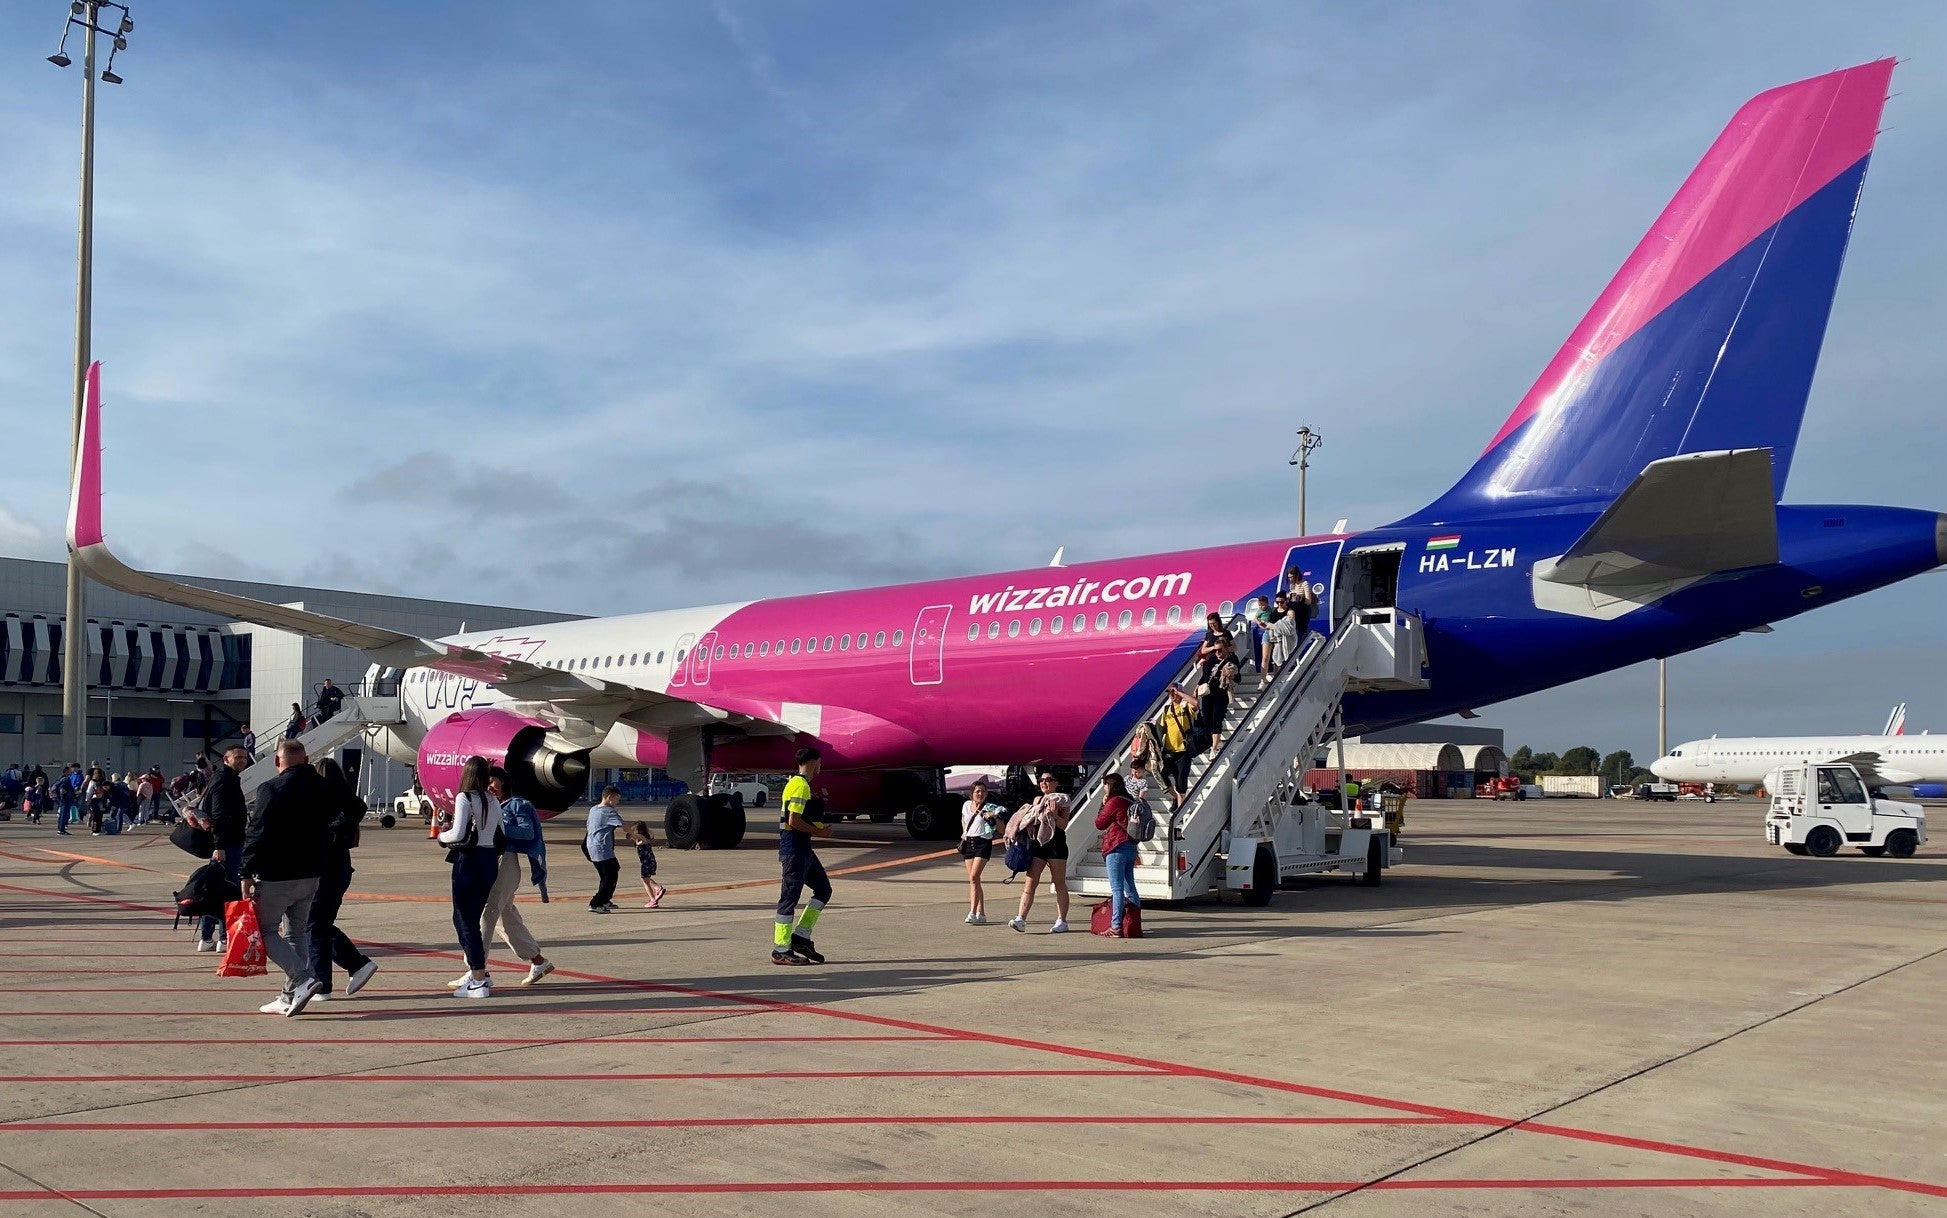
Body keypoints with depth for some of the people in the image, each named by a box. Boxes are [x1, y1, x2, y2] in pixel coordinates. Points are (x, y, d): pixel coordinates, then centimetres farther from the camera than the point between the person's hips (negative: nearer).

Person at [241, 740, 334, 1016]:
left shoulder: (272, 789, -13)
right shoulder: (322, 788, 7)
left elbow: (258, 834, -16)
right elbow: (328, 825, 13)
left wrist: (247, 874, -10)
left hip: (277, 876, -7)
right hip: (312, 874, 7)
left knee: (264, 929, 2)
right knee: (297, 932, 15)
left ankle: (302, 979, -14)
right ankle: (290, 996, 16)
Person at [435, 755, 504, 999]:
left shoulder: (464, 798, -10)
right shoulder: (493, 801, 10)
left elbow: (458, 834, -18)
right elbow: (501, 836, 10)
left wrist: (442, 835, 2)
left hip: (469, 860, -7)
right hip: (490, 860, 7)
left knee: (464, 919, 0)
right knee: (472, 918, 20)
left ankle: (478, 981, -1)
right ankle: (480, 971, 24)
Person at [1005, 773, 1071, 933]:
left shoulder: (1062, 800, 1)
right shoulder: (1037, 800, 16)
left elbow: (1063, 825, -9)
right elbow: (1031, 821, 23)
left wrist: (1053, 814, -23)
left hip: (1056, 844, -4)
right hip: (1037, 844, 4)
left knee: (1060, 884, 4)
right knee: (1030, 881, -6)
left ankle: (1062, 921, 11)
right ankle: (1021, 919, -13)